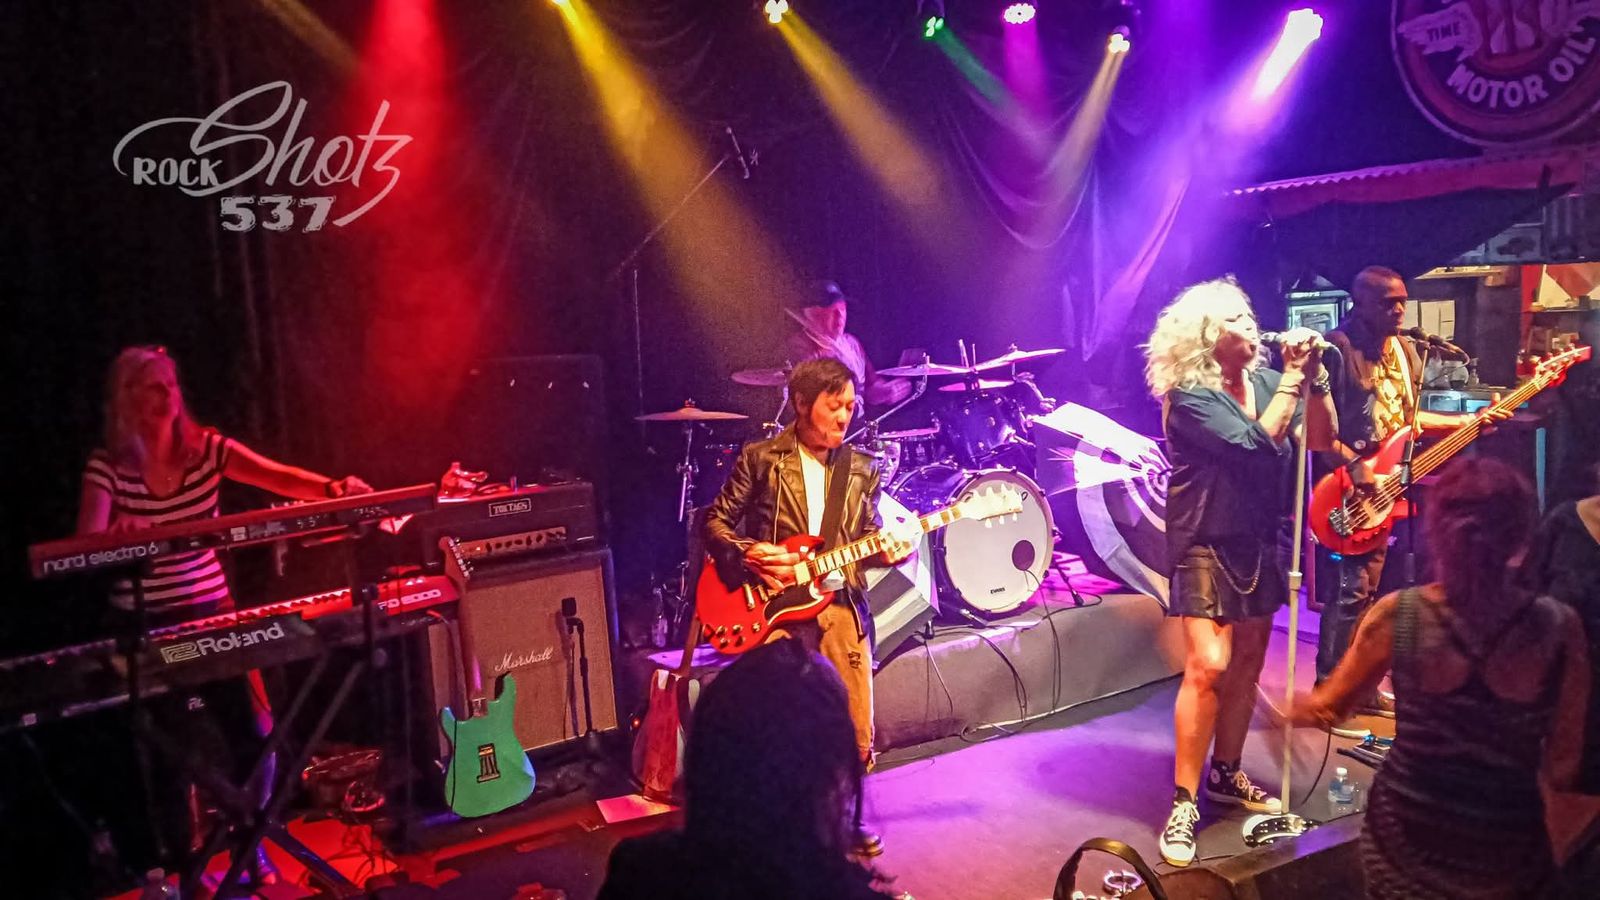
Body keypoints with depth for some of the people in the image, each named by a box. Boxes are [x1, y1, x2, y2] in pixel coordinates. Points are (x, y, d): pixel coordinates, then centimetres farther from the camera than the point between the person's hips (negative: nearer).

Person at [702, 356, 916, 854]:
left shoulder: (863, 468, 11)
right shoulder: (760, 458, 0)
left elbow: (866, 539, 14)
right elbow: (714, 522, 4)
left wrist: (889, 550, -7)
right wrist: (749, 554, -12)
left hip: (841, 606, 3)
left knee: (856, 736, 5)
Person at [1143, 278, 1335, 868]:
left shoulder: (1266, 381, 4)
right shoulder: (1189, 397, -16)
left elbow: (1321, 438, 2)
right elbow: (1257, 443, -24)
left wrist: (1313, 379, -12)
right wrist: (1292, 377, -18)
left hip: (1260, 542, 7)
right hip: (1208, 546, -7)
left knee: (1247, 665, 13)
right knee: (1208, 667, -14)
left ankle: (1226, 775, 29)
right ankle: (1184, 803, -6)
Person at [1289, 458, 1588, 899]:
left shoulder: (1397, 615, -16)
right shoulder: (1558, 626, -16)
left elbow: (1325, 710, -2)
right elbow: (1561, 769, -7)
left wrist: (1294, 705, 18)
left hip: (1406, 837, 0)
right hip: (1505, 856, 1)